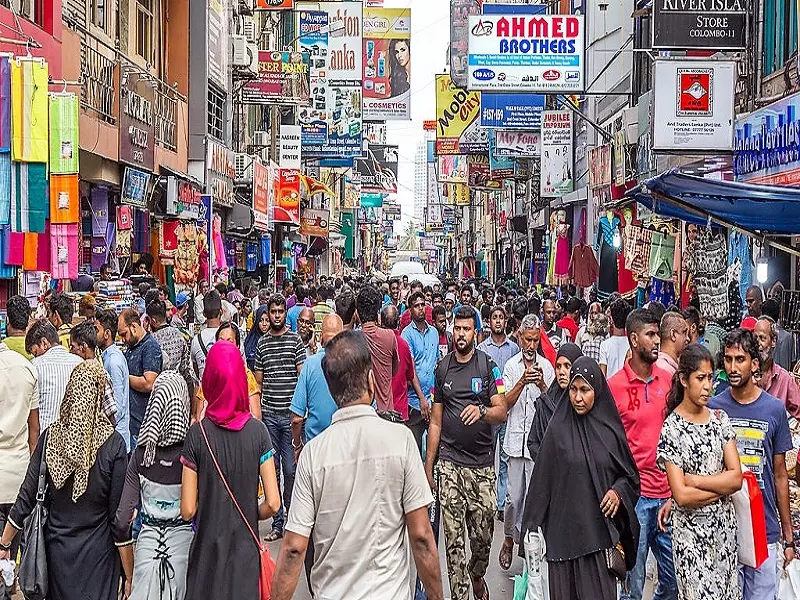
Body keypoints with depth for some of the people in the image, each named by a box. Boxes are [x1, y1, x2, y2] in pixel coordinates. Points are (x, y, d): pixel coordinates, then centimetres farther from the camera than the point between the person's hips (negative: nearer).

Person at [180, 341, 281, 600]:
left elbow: (188, 510, -10)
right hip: (245, 550, 1)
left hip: (207, 551, -1)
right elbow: (273, 504, -9)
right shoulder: (258, 431, -8)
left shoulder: (197, 434, -11)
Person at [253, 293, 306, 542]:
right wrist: (255, 410, 7)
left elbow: (303, 376, -1)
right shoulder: (262, 342, 10)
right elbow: (257, 381, 15)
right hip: (268, 414, 3)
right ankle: (277, 523, 13)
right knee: (272, 470, 6)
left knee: (291, 470, -3)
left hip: (290, 414, -3)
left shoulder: (295, 340, 1)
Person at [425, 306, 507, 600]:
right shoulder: (442, 367, 8)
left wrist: (482, 411, -27)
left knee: (483, 535, 4)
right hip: (450, 463, 2)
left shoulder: (488, 365, -1)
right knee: (453, 537, -1)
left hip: (482, 463, -1)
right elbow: (436, 421, 12)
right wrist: (427, 465, 11)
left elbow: (502, 412, -5)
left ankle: (476, 574, 33)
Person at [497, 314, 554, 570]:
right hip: (516, 439, 1)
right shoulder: (511, 366, 5)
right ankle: (509, 539, 23)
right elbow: (506, 402, -2)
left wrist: (541, 384, -16)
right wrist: (523, 381, -17)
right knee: (514, 496, 4)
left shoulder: (546, 366, 4)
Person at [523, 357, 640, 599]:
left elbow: (629, 475, 13)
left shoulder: (610, 429, 2)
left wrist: (619, 491, -8)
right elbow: (543, 478, 1)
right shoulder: (558, 429, -2)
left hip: (600, 530, 1)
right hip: (565, 531, -1)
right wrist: (534, 526, -1)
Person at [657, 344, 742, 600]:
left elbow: (737, 477, -4)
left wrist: (694, 480, -12)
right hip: (691, 533, -5)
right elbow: (681, 496, -15)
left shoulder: (720, 419, 4)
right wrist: (722, 486, -8)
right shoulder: (672, 428, -11)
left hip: (725, 527, 5)